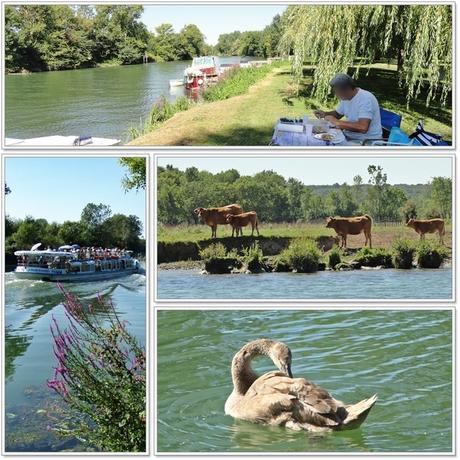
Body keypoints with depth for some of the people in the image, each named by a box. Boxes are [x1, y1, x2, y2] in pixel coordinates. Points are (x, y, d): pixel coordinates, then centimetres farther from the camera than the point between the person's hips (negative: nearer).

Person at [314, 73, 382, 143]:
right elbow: (338, 114, 24)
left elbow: (363, 127, -35)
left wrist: (337, 122, -29)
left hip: (366, 140, -8)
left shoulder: (366, 99, -23)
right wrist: (325, 114, 2)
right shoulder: (345, 97, 5)